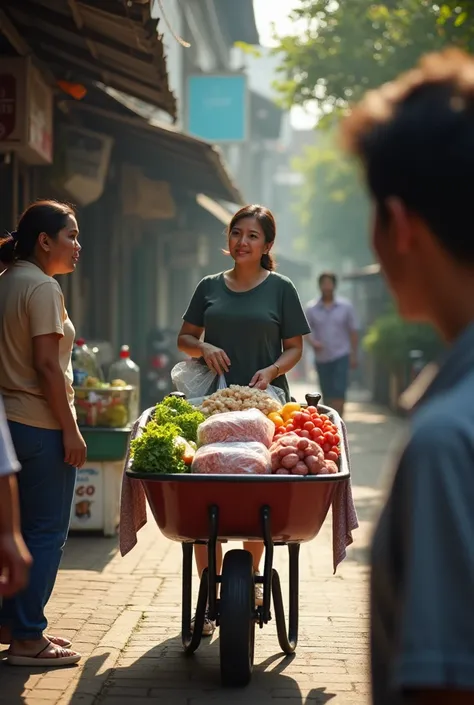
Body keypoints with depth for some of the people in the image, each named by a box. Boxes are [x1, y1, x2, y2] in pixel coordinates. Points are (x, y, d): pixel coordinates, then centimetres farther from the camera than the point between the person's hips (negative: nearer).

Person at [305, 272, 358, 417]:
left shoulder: (346, 306, 1)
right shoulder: (311, 309, 1)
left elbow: (353, 331, 5)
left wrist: (354, 355, 3)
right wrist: (312, 341, -20)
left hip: (341, 356, -2)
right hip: (322, 358, 2)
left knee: (339, 392, -12)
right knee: (327, 394, 8)